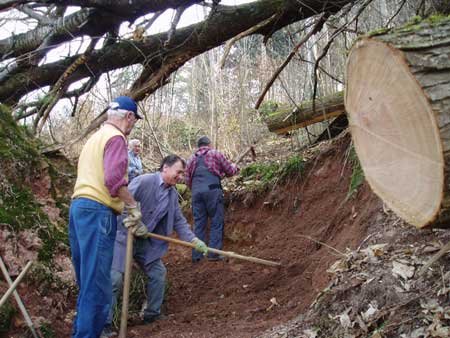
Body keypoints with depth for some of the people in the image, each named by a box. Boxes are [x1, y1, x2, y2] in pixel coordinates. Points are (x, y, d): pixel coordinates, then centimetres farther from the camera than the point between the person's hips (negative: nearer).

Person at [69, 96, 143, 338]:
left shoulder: (96, 136, 23)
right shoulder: (116, 138, -7)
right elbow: (114, 179, -20)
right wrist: (133, 205, -11)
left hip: (78, 206, 10)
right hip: (97, 211, -10)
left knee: (88, 278, 17)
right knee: (97, 281, -7)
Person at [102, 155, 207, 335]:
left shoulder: (173, 194, 5)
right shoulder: (143, 181, -20)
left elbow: (179, 221, 7)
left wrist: (194, 240, -2)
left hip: (145, 240, 8)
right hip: (123, 235, -8)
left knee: (158, 273, 11)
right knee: (115, 278, -14)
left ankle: (152, 314, 27)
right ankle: (104, 324, -3)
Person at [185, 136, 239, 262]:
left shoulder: (192, 159, 21)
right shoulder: (215, 154, 9)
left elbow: (188, 180, 20)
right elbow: (229, 171, 14)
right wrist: (235, 167, 35)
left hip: (196, 191, 4)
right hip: (212, 190, -4)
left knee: (198, 223, 9)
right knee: (216, 222, 1)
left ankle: (196, 255, 9)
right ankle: (213, 253, -4)